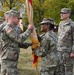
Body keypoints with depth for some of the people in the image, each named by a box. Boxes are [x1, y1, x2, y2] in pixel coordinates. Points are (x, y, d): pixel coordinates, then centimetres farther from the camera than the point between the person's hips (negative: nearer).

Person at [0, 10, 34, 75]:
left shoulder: (12, 29, 18)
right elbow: (20, 39, -20)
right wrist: (29, 30, -10)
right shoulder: (8, 29, -15)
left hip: (13, 60, 10)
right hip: (8, 60, -10)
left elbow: (19, 43, 19)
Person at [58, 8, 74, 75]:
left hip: (68, 50, -7)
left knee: (68, 67, -1)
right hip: (60, 50, 8)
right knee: (61, 68, 12)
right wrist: (57, 48, 17)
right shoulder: (61, 23, 10)